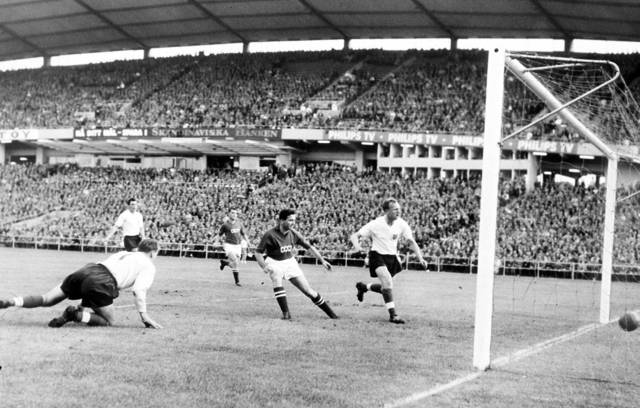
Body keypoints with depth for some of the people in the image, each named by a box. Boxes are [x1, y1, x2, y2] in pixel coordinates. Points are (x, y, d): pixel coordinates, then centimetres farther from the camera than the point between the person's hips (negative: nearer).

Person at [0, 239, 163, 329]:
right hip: (100, 282, -7)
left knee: (46, 300, 11)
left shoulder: (122, 254, 34)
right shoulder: (149, 266, 13)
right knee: (109, 321, 6)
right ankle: (75, 315, -18)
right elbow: (139, 291, -1)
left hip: (86, 270, 7)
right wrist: (144, 315, 3)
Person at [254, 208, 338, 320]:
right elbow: (258, 252, -13)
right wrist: (264, 267, -28)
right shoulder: (270, 235, -19)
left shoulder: (293, 234, -7)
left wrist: (322, 261, 0)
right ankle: (286, 313, -31)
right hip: (274, 263, -3)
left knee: (309, 291, -1)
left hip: (290, 262, 3)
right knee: (277, 279, -36)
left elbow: (309, 247, 3)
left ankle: (330, 313, 11)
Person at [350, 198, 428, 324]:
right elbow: (355, 236, -12)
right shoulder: (375, 224, -17)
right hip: (377, 255, -5)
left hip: (392, 257, 5)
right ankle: (393, 315, -22)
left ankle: (363, 287, 43)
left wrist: (420, 258, -14)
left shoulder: (401, 224, -8)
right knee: (387, 281, -27)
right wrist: (357, 247, -35)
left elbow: (411, 242, -1)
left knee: (386, 287, 12)